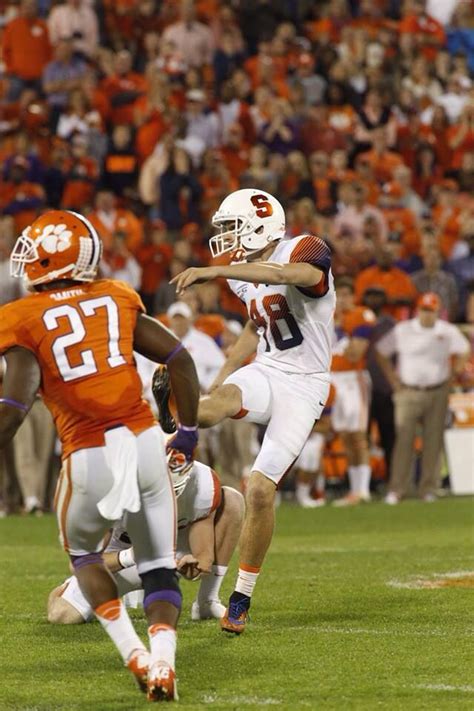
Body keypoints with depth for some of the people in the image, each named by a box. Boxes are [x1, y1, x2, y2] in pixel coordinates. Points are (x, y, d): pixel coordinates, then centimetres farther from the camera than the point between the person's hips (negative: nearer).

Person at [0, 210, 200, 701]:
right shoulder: (116, 299, 10)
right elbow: (179, 358, 11)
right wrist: (187, 433, 21)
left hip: (89, 456, -3)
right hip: (144, 440, 3)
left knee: (81, 553, 25)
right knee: (158, 566, 16)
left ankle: (133, 652, 10)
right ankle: (162, 660, -6)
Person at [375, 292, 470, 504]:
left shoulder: (448, 332, 2)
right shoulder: (402, 330, -1)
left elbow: (463, 351, 18)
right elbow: (381, 351, 6)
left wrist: (452, 373, 8)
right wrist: (393, 380, 3)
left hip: (437, 393, 2)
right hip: (408, 392, -1)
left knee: (433, 441, 2)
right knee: (404, 439, -6)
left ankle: (429, 489, 9)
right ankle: (396, 490, -5)